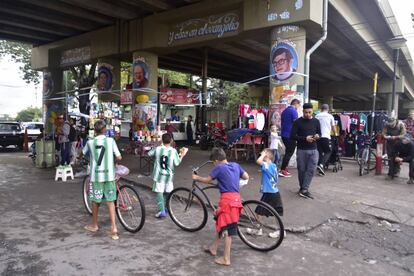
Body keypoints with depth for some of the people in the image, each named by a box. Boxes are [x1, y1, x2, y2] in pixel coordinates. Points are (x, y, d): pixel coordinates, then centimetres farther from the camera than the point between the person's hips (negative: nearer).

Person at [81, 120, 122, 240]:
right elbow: (119, 157, -6)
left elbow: (81, 154, 15)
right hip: (109, 175, 0)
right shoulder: (110, 141, -5)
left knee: (95, 201, 14)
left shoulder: (90, 142, -2)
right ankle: (113, 228, -2)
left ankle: (94, 225, 31)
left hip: (96, 176, 0)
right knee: (110, 201, 5)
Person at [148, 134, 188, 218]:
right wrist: (182, 155, 5)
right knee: (167, 192, 18)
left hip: (159, 175, -1)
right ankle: (164, 208, 30)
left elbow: (149, 154, 10)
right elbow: (177, 163, -8)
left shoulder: (157, 149, -8)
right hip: (169, 175, 1)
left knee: (159, 192, 0)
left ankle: (162, 211, -10)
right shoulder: (173, 151, -10)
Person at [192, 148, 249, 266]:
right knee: (221, 224, 20)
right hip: (236, 198, 7)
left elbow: (207, 180, 0)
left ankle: (226, 259, 6)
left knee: (226, 230, -1)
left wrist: (197, 178, 17)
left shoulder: (219, 167, -7)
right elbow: (246, 177, 18)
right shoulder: (236, 165, 11)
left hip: (227, 199, -7)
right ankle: (213, 248, 34)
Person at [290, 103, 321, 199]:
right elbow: (293, 136, -6)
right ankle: (303, 188, 20)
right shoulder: (298, 122, -2)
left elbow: (319, 134, 17)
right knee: (302, 170, 5)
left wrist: (317, 136, -8)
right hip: (301, 150, -2)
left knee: (311, 170, -7)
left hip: (313, 150, 2)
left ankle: (304, 189, -3)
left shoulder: (316, 121, 8)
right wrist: (305, 138, -18)